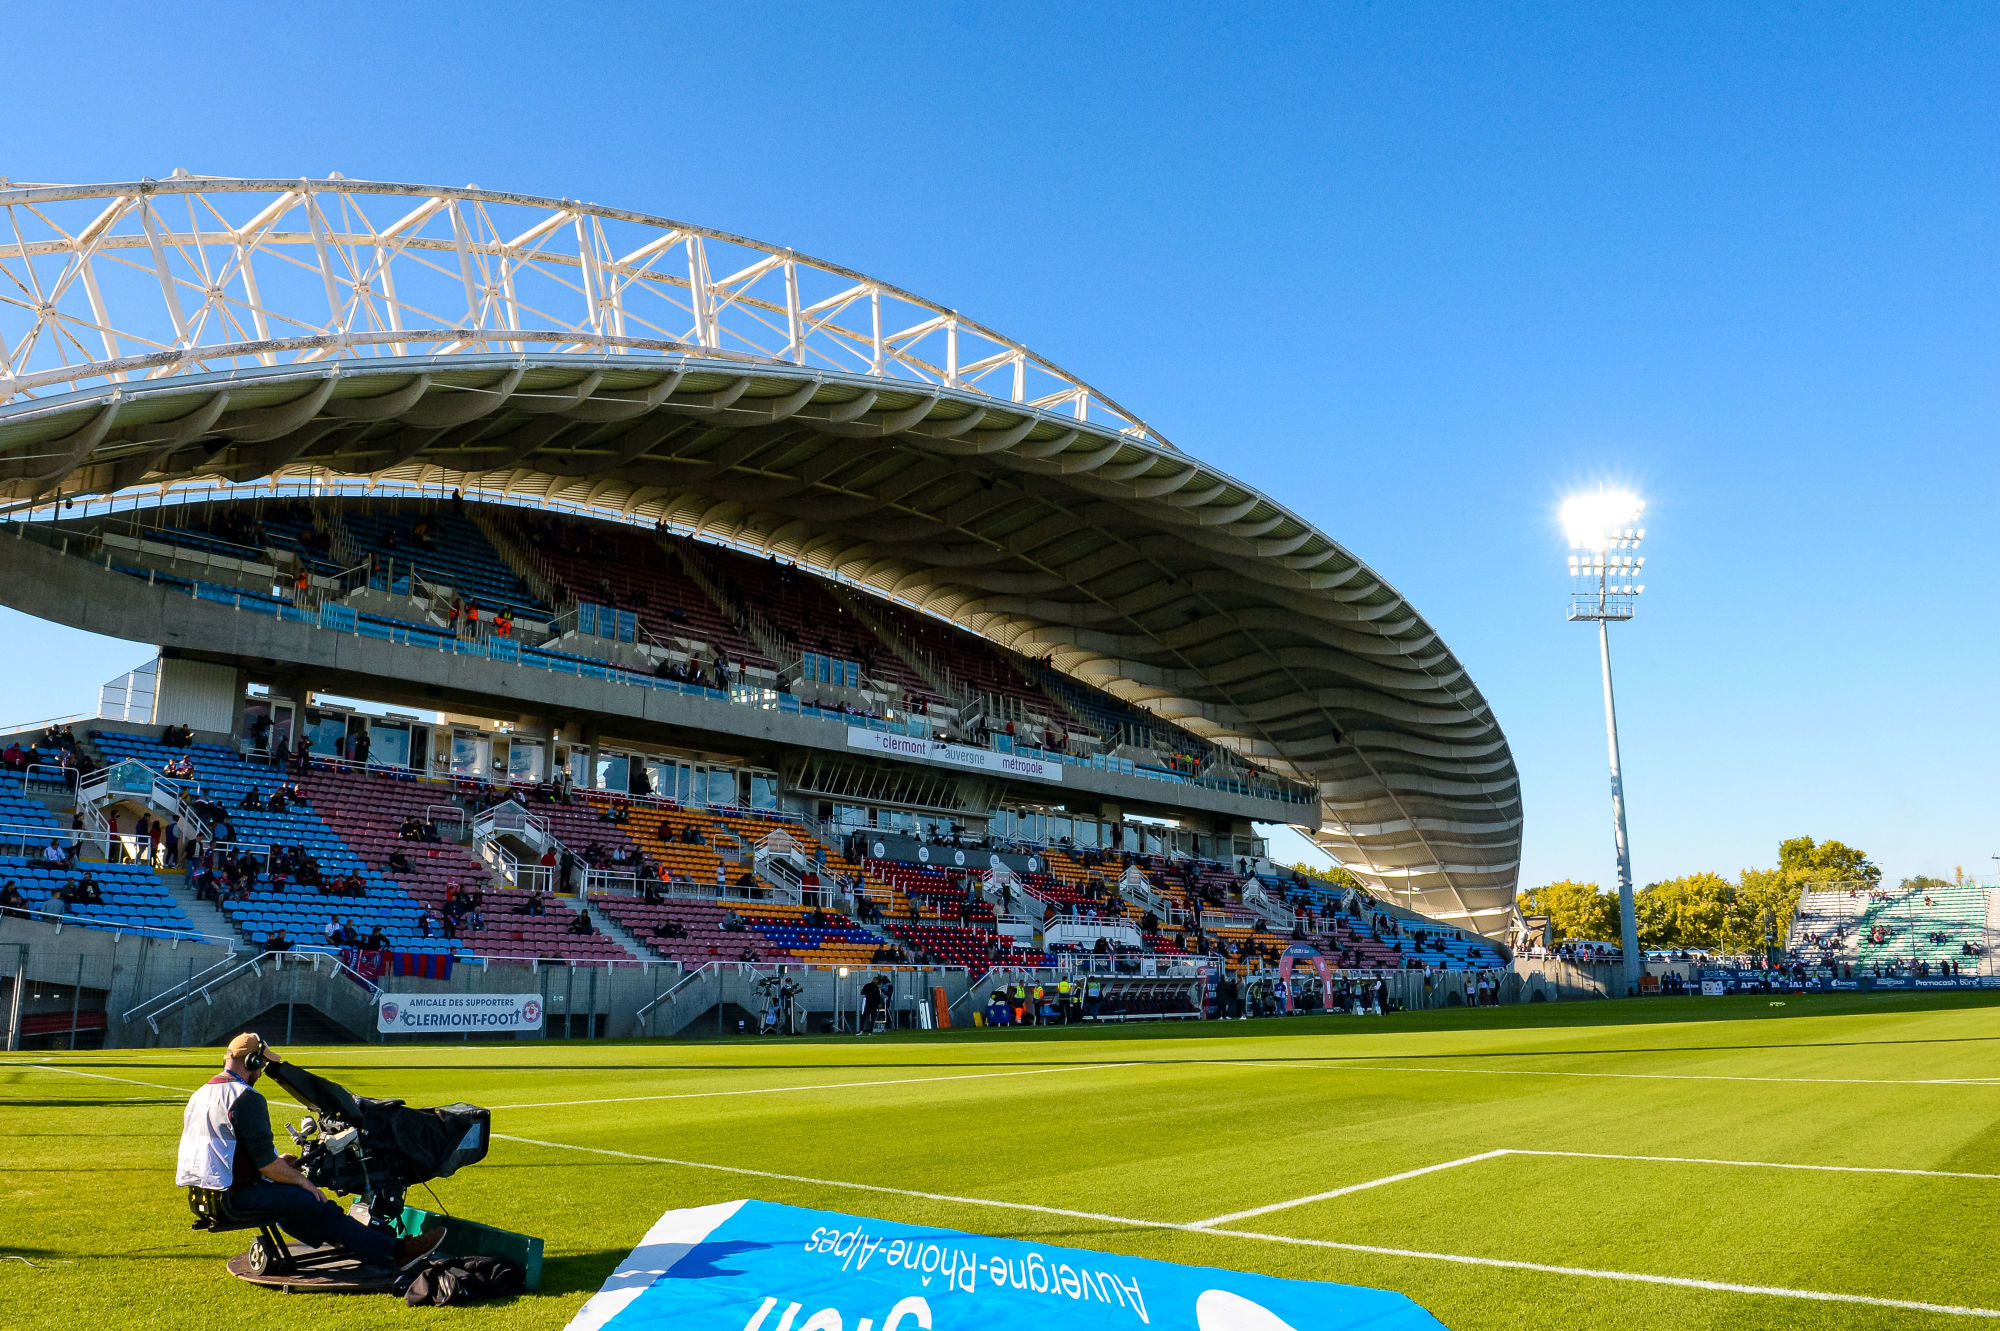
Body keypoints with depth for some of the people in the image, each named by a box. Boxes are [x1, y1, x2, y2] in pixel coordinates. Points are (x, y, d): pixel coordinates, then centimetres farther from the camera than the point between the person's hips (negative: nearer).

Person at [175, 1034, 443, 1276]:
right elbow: (265, 1165, -19)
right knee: (320, 1208, -9)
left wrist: (277, 1162, 25)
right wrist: (302, 1180, -4)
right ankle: (395, 1252, -11)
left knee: (289, 1198, 27)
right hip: (234, 1197, -10)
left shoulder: (199, 1094, 15)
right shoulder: (247, 1098, -16)